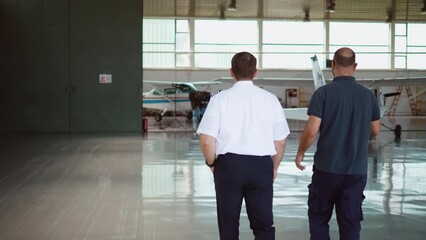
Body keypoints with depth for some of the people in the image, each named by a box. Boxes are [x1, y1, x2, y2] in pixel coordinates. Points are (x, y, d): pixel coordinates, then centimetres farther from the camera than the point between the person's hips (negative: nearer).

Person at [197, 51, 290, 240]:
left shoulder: (220, 99, -5)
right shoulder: (270, 99, 1)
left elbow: (206, 141, -10)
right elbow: (280, 142, 5)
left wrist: (211, 163, 9)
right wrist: (274, 167, 21)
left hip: (229, 164, -1)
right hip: (261, 166, 1)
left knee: (229, 224, 13)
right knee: (264, 224, 8)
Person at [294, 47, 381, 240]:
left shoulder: (324, 92, -10)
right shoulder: (367, 95, 2)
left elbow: (311, 131, -14)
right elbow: (375, 131, 11)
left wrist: (300, 153, 2)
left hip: (327, 167, -3)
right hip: (357, 169, 3)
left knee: (318, 217, 12)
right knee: (351, 221, 9)